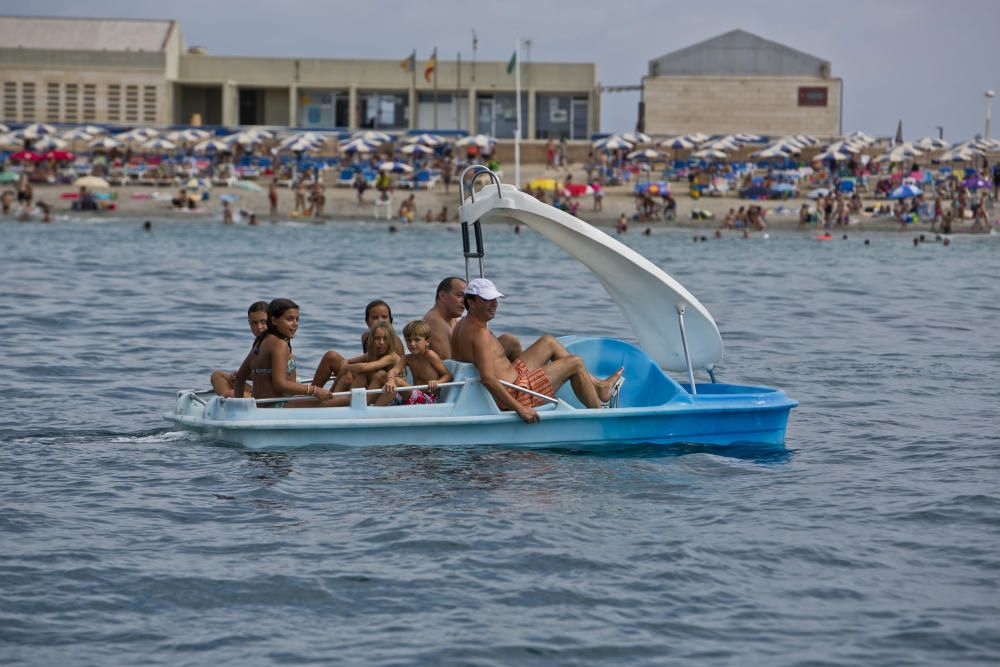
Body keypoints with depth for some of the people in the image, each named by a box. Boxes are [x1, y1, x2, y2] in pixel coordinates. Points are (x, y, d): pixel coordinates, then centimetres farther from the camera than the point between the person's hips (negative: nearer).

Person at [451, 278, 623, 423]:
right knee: (575, 363, -2)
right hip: (515, 394, -11)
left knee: (549, 342, 23)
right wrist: (520, 409, -34)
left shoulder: (461, 326, 7)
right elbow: (488, 379, -33)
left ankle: (599, 387, 29)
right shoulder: (480, 334, -25)